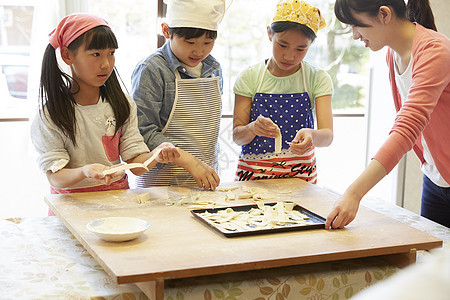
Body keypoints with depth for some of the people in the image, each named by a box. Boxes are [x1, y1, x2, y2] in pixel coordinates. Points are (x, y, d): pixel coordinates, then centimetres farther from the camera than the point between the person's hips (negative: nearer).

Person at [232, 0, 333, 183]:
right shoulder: (250, 78, -1)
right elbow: (237, 137, -3)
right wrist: (253, 128, -25)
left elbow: (328, 135, -10)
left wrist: (312, 135, -33)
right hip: (253, 174, 0)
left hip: (300, 174, 0)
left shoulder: (318, 79, -1)